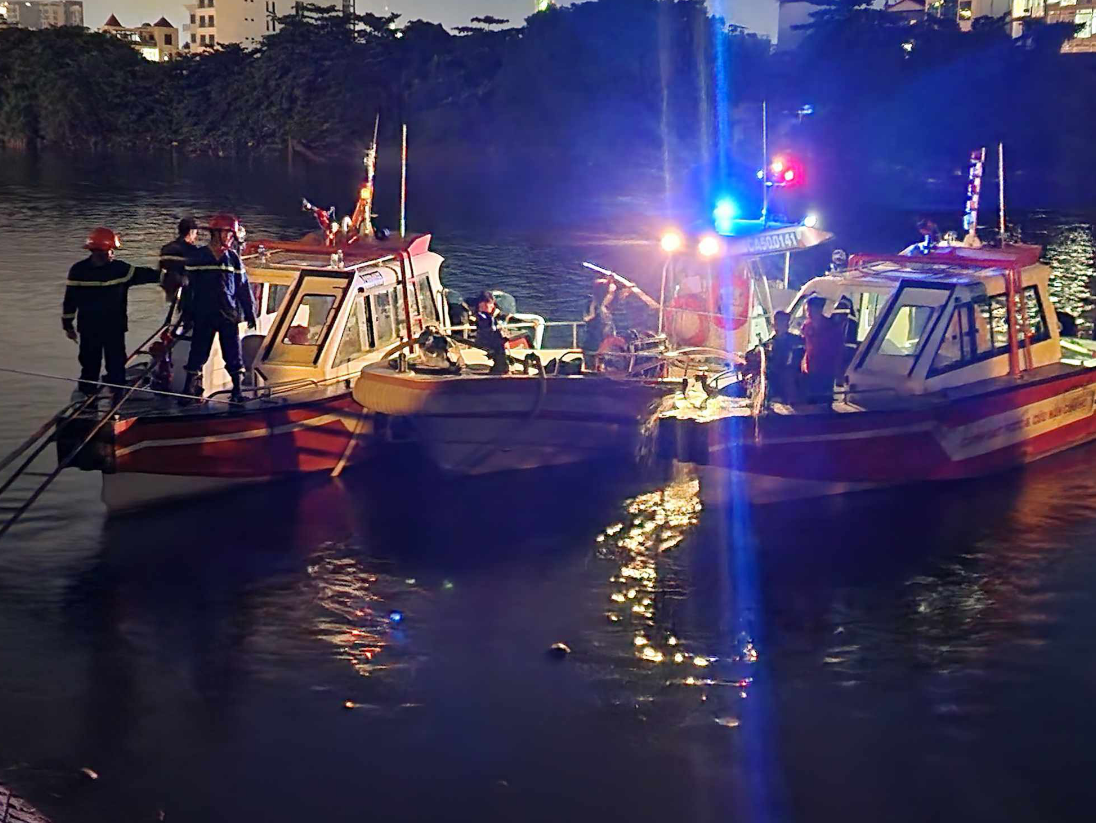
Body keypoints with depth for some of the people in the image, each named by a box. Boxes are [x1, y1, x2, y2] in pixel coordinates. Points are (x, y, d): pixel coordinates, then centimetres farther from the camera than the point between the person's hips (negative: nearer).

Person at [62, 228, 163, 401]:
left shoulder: (120, 269, -4)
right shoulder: (79, 271, -5)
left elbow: (144, 274, -9)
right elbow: (70, 299, 3)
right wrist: (68, 325, 6)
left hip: (115, 329, 0)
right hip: (89, 330, 0)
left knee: (116, 368, 0)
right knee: (89, 368, 7)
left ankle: (116, 403, 8)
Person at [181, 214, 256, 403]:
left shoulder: (233, 258, 5)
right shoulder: (198, 257, -1)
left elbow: (244, 288, 8)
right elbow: (189, 286, 1)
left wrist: (250, 313, 6)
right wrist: (188, 315, 0)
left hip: (229, 316, 1)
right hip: (203, 316, -1)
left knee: (234, 355, 0)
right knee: (198, 354, 4)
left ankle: (238, 390, 6)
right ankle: (190, 389, 13)